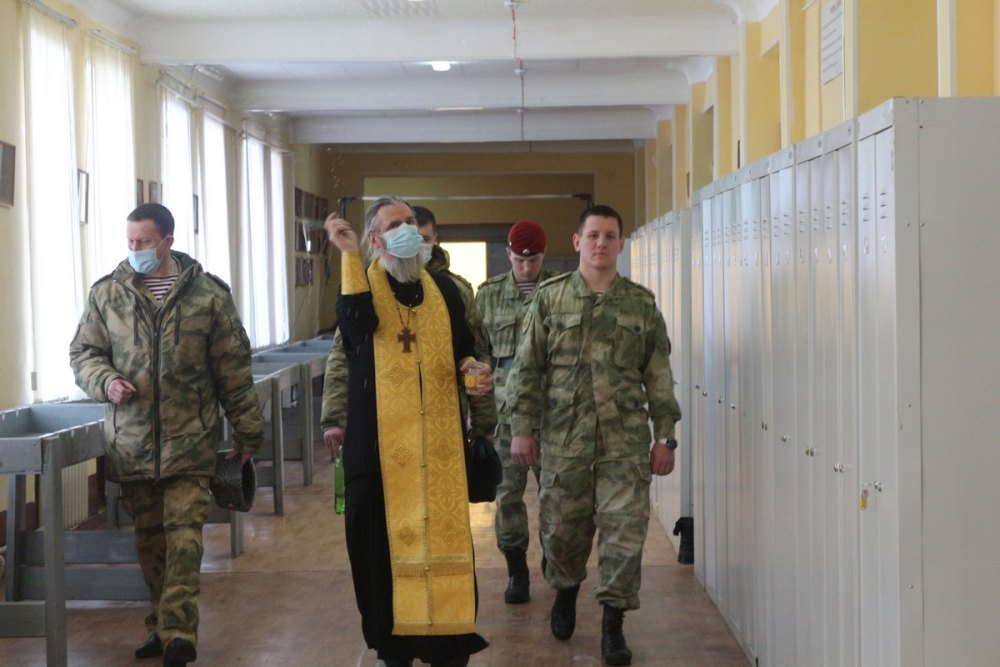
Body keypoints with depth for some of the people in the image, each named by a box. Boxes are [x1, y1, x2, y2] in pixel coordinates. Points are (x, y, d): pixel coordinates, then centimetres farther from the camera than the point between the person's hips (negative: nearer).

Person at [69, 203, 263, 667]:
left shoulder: (208, 294, -1)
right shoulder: (107, 293, 4)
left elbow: (233, 370, 2)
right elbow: (83, 353, 11)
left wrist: (247, 431, 5)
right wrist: (106, 382, -11)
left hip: (189, 441, -2)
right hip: (131, 444, 3)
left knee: (183, 537, -7)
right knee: (149, 541, 11)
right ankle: (164, 625, 23)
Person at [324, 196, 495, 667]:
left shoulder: (443, 289, 12)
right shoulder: (361, 283, 1)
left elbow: (461, 347, 21)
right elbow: (356, 322, -23)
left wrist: (474, 370, -1)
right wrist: (348, 255, -20)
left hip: (439, 440, 3)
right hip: (379, 439, -3)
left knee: (445, 535, 2)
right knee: (386, 537, 4)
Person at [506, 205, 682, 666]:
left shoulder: (641, 304, 6)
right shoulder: (550, 298, 4)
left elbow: (659, 376, 8)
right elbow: (527, 369, 4)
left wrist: (664, 437, 3)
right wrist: (522, 429, -1)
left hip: (625, 440, 0)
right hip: (564, 438, 0)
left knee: (624, 531, -3)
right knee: (562, 528, 10)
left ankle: (613, 624, 9)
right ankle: (565, 592, 39)